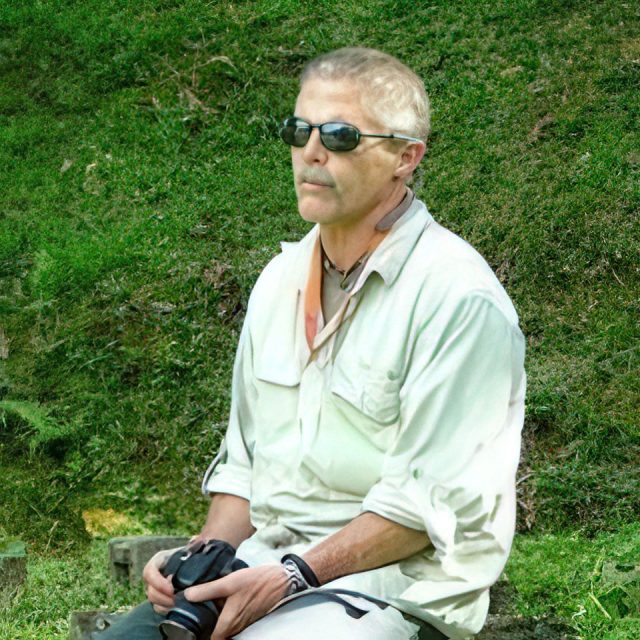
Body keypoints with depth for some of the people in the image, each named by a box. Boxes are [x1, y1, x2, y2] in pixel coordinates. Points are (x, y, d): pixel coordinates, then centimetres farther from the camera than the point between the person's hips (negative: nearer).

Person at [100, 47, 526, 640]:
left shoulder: (459, 296, -11)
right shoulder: (279, 279, 14)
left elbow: (431, 502, -15)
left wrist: (294, 574, -19)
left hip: (391, 588, -7)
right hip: (262, 567, 7)